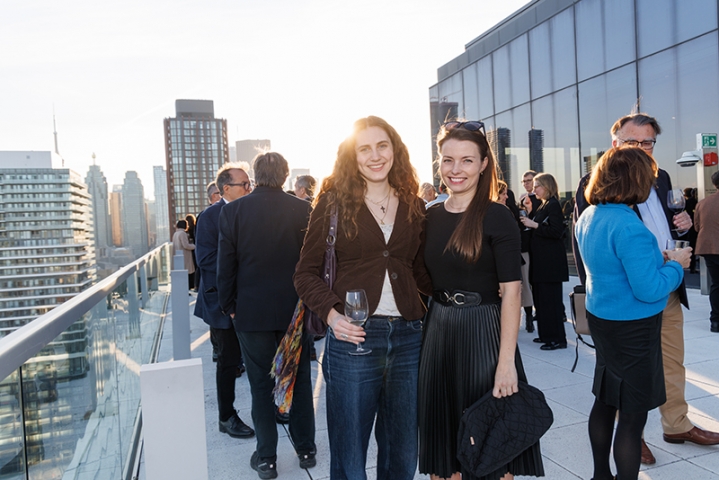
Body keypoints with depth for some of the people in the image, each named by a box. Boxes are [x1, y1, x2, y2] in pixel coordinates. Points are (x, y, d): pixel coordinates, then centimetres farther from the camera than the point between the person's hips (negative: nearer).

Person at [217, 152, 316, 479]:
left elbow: (225, 265, -3)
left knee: (260, 385, 11)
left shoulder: (232, 211, -6)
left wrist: (229, 306, 8)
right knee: (299, 381, 15)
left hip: (251, 312, 0)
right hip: (295, 309, 1)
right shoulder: (302, 210, -6)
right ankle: (306, 449, 28)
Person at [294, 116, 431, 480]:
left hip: (408, 337, 4)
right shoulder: (334, 202, -2)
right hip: (353, 337, -3)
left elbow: (421, 272, 13)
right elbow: (306, 272, -1)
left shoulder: (414, 207, 9)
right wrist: (330, 313, -18)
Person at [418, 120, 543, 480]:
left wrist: (507, 361, -19)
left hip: (483, 331, -5)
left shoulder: (497, 217, -11)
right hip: (438, 332, 5)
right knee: (443, 434, 17)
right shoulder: (431, 217, 4)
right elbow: (426, 280, 9)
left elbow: (511, 290, -14)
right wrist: (424, 336, 2)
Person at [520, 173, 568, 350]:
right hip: (541, 260, 10)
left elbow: (556, 231, -21)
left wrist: (534, 225, -19)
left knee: (550, 299, -5)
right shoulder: (543, 206, 17)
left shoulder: (553, 205, -11)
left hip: (550, 261, -10)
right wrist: (530, 211, 8)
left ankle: (557, 338, 4)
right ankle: (546, 334, 24)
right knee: (541, 297, 14)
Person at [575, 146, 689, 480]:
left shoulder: (589, 216, 2)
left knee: (606, 399, 20)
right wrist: (675, 266, -7)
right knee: (633, 413, 5)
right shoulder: (628, 226, -25)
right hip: (632, 327, -9)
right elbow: (649, 290, -23)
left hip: (601, 317, 9)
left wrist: (651, 258, 10)